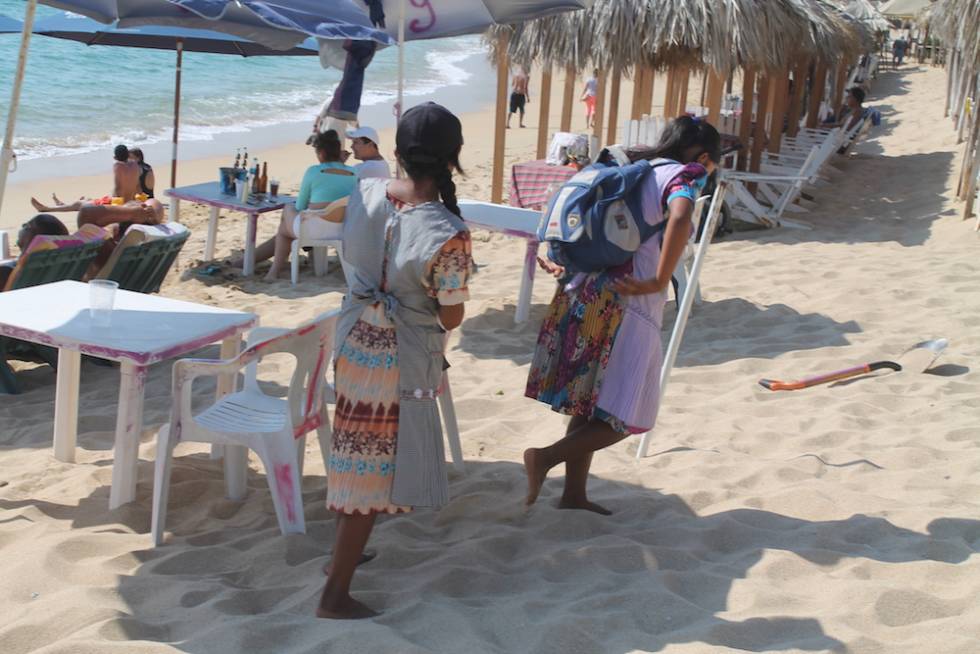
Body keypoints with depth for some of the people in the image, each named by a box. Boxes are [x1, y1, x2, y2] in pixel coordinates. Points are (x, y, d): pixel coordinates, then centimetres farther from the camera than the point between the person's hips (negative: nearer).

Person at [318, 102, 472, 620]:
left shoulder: (365, 193, -9)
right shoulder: (448, 234, -26)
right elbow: (451, 318, -15)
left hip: (353, 342, 6)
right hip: (401, 363, -6)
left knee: (358, 455, 25)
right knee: (376, 468, 6)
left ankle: (345, 551, 44)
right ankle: (335, 593, 15)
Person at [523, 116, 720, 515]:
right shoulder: (685, 174, -4)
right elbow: (680, 217, -26)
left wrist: (565, 264, 18)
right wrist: (659, 282, -20)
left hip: (584, 293, 8)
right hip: (627, 306, -8)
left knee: (590, 403, 17)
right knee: (624, 417, 4)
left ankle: (574, 494, 23)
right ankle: (546, 457, -6)